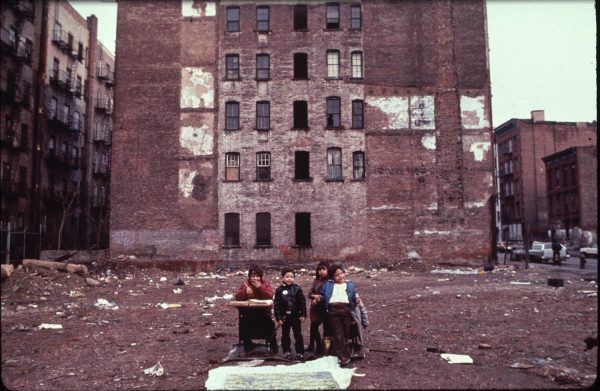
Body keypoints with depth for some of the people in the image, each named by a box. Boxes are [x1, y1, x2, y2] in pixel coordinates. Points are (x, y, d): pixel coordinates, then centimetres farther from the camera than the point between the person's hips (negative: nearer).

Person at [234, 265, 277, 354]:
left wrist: (260, 287, -24)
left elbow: (270, 296, -15)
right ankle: (248, 346, 3)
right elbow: (237, 297, -10)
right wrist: (245, 292, -30)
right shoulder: (245, 284, 4)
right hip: (248, 313, 1)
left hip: (263, 312, -1)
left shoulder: (265, 284, 2)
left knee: (270, 325, -21)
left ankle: (273, 344, 9)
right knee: (243, 325, -22)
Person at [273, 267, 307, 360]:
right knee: (285, 335, 12)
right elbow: (276, 304, -4)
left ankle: (300, 352, 16)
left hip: (296, 316, -1)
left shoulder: (297, 289, -5)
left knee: (298, 334, 7)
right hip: (285, 317, 1)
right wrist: (278, 317, -8)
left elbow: (302, 302, -4)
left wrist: (303, 314, -8)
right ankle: (287, 352, 25)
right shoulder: (279, 290, -4)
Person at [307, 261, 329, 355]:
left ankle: (323, 348, 15)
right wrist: (315, 296, -14)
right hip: (315, 308, 6)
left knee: (326, 328, 3)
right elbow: (310, 293, 7)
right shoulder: (316, 281, 10)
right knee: (313, 327, 15)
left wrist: (318, 300, -15)